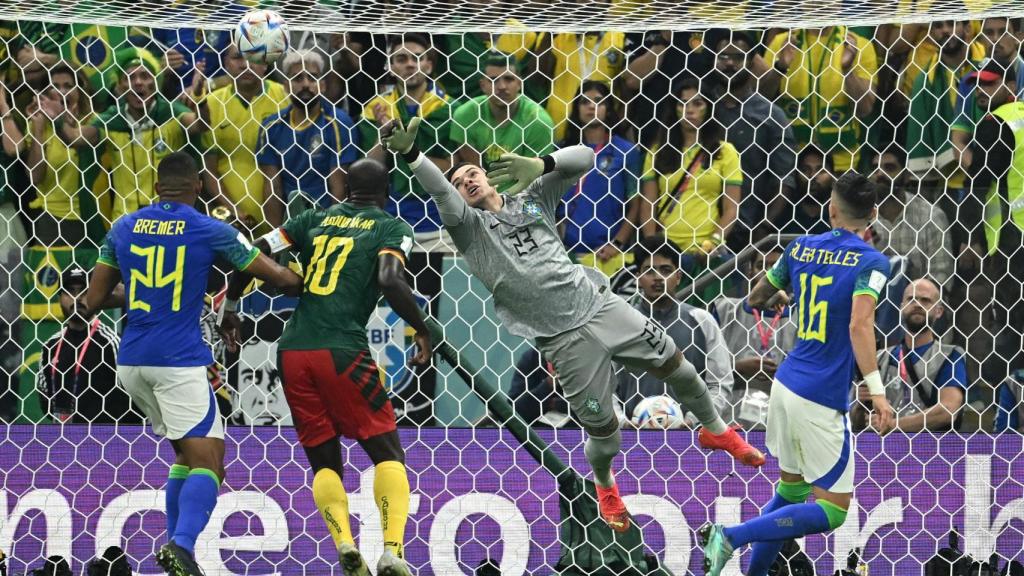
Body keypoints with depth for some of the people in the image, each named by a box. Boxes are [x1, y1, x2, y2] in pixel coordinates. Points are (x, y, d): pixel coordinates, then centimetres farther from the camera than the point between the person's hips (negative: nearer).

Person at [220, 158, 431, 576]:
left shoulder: (314, 219, 17)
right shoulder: (391, 227, 5)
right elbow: (390, 281, -13)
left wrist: (230, 307, 24)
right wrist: (422, 330, 0)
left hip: (293, 353, 4)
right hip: (343, 352, -4)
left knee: (324, 461, 13)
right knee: (387, 453, 5)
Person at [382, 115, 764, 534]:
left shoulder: (531, 199, 10)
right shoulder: (470, 227, 0)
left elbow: (583, 158, 5)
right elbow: (442, 195, -20)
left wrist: (540, 165, -14)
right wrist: (410, 154, -38)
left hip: (600, 306, 3)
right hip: (563, 338, -3)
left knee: (675, 366, 6)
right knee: (602, 427, -1)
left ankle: (715, 430, 34)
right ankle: (604, 484, 32)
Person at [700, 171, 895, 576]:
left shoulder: (801, 248, 7)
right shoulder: (870, 262, -11)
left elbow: (755, 300, 21)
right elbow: (859, 325, -25)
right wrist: (876, 390, -27)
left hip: (785, 386, 7)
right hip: (821, 400, -7)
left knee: (792, 488, 23)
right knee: (832, 510, 0)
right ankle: (732, 536, -14)